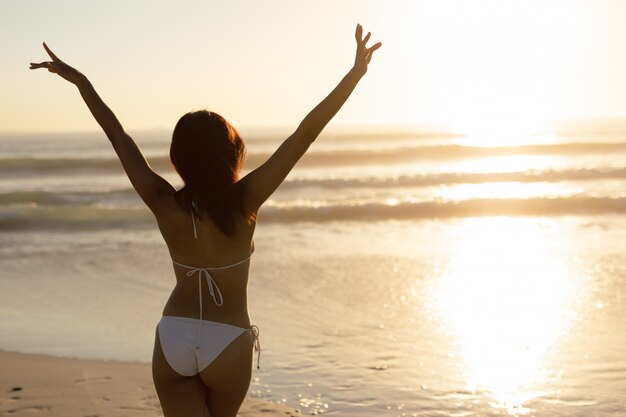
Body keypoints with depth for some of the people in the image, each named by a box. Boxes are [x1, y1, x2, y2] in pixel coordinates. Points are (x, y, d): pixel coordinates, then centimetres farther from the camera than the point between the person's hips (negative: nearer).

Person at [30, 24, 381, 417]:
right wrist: (356, 72, -20)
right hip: (228, 343, -1)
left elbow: (119, 136, -1)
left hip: (172, 339, 1)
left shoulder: (165, 205, -11)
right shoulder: (244, 202, -17)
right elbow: (305, 134, -19)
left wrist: (80, 81, 9)